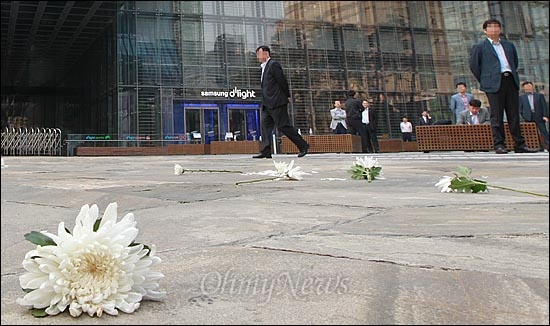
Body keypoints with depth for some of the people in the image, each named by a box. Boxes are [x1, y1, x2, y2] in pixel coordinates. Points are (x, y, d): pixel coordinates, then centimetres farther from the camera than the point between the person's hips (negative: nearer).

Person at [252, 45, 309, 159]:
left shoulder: (273, 65, -8)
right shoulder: (264, 67, 21)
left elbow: (282, 81, -11)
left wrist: (287, 96, -5)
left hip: (277, 102, -9)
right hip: (267, 104, 9)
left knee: (283, 126, -8)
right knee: (265, 126, 1)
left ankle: (303, 146, 1)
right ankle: (265, 151, -1)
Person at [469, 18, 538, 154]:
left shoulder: (509, 45, 21)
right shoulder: (479, 47, 6)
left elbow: (515, 61, 28)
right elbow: (474, 65, 2)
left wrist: (513, 76, 17)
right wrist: (484, 81, 1)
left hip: (511, 82, 5)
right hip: (494, 84, -4)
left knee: (514, 115, 4)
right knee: (497, 116, -6)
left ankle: (519, 144, 7)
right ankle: (499, 144, -2)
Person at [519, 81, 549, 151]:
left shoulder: (540, 95, 16)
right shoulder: (521, 97, 15)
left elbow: (544, 106, 8)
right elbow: (520, 108, 10)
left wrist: (545, 116, -5)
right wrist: (524, 116, -4)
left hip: (539, 117, 0)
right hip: (529, 118, 0)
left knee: (544, 131, -6)